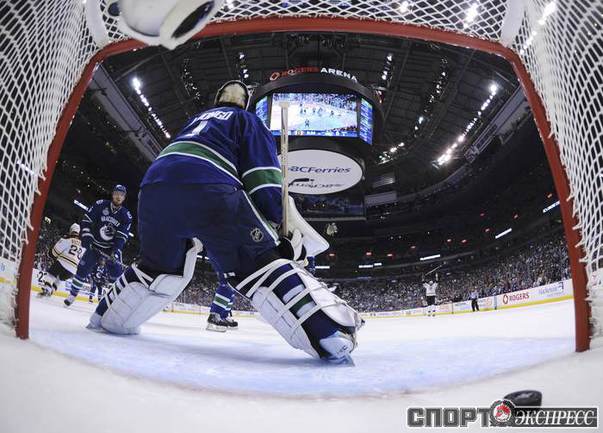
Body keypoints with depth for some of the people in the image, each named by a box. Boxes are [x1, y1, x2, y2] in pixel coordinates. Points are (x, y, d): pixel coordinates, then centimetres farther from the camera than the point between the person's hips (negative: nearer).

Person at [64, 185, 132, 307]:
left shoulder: (126, 216, -9)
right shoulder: (100, 205, -9)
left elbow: (122, 236, -14)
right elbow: (86, 220, -5)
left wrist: (116, 251, -26)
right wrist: (86, 236, -15)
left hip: (112, 248, 0)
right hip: (94, 245, 0)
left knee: (116, 275, -8)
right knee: (83, 269, -6)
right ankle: (72, 295, 11)